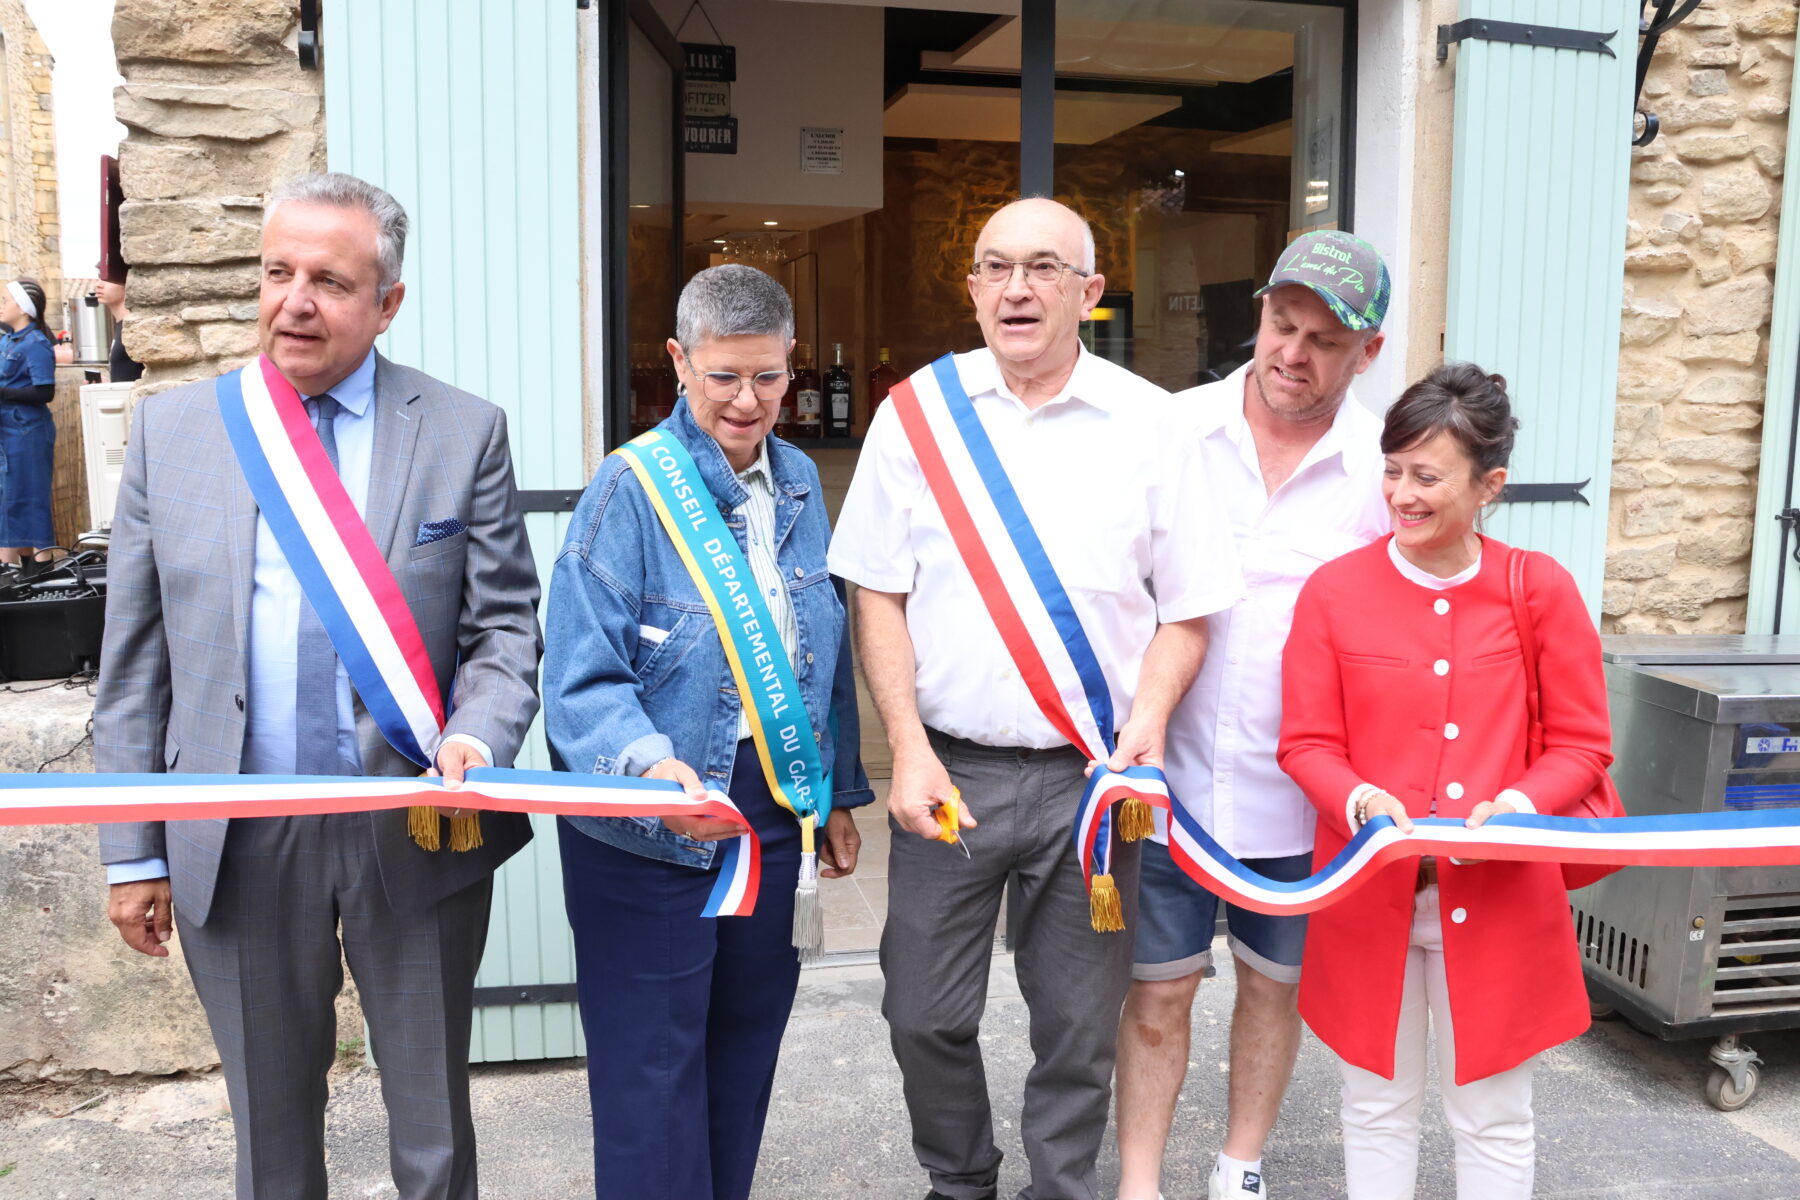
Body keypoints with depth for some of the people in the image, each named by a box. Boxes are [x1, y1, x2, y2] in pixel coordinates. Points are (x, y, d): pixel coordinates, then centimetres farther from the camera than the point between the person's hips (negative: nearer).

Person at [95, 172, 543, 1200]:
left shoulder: (467, 433, -3)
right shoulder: (172, 429, 2)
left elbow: (505, 628, -2)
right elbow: (136, 659, 4)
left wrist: (478, 739, -22)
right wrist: (133, 850, 3)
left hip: (418, 831, -1)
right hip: (237, 843, 2)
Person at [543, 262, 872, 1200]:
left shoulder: (798, 481, 5)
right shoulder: (631, 488, -14)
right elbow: (582, 679, -19)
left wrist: (840, 794, 13)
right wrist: (651, 766, -37)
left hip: (772, 818, 6)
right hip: (651, 837, -5)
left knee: (745, 1042, 19)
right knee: (652, 1069, 6)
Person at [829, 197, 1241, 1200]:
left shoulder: (1148, 422, 0)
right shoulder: (918, 408, 2)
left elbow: (1187, 610, 3)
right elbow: (879, 591, 2)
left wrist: (1147, 726, -13)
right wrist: (909, 749, -6)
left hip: (1090, 777, 0)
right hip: (948, 768, 1)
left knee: (1079, 1026, 12)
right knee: (925, 1014, 11)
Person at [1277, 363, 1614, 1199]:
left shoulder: (1540, 590, -2)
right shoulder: (1334, 591, -3)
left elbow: (1582, 746, 2)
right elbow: (1307, 744, -1)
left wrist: (1520, 806, -17)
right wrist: (1360, 802, -21)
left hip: (1500, 899, 0)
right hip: (1371, 891, 0)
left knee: (1495, 1117, 14)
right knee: (1377, 1106, 15)